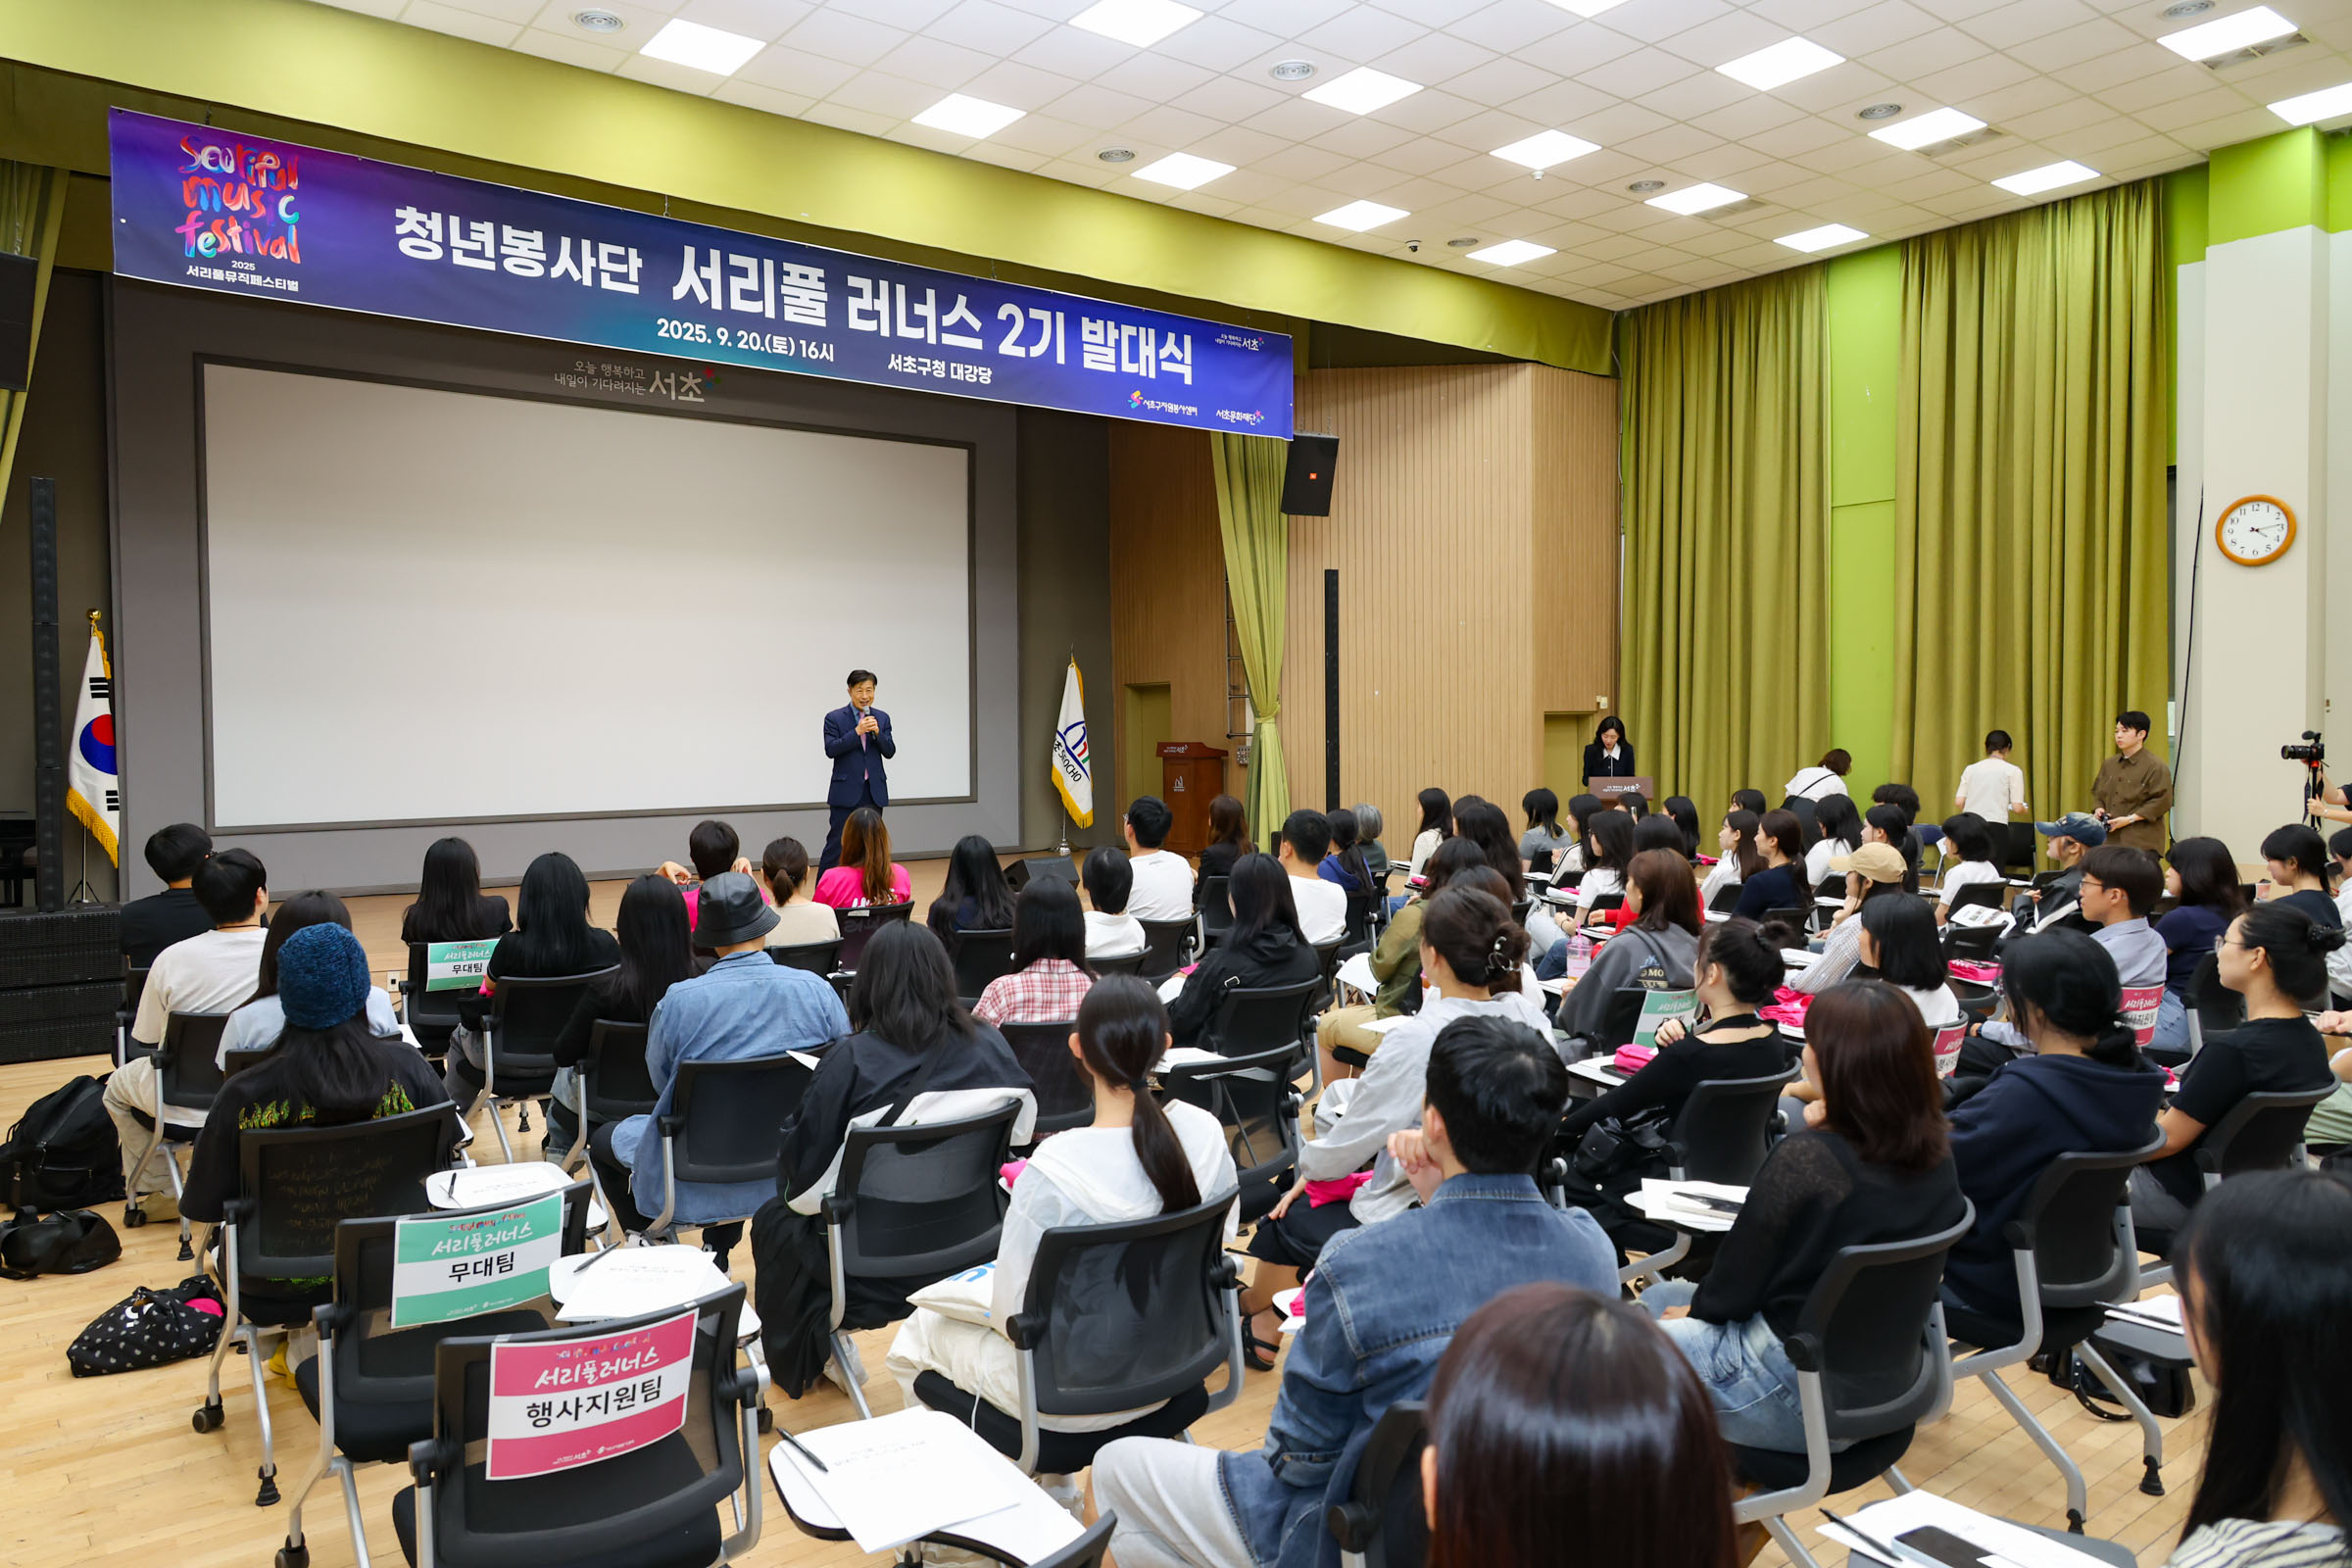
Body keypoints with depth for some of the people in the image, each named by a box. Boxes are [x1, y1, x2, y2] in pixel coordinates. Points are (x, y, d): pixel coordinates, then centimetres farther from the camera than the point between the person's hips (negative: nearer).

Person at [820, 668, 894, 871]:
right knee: (837, 843, -3)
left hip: (874, 791, 4)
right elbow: (831, 750, -12)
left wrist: (877, 732, -14)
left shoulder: (882, 718, 8)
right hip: (846, 791, -4)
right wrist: (857, 731, -20)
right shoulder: (834, 718, -2)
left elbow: (890, 752, 3)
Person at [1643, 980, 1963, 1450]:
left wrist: (1696, 1307, 5)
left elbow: (1733, 1291, -17)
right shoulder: (1936, 1154, -6)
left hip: (1802, 1397, -8)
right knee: (1659, 1298, 23)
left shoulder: (1805, 1158, -28)